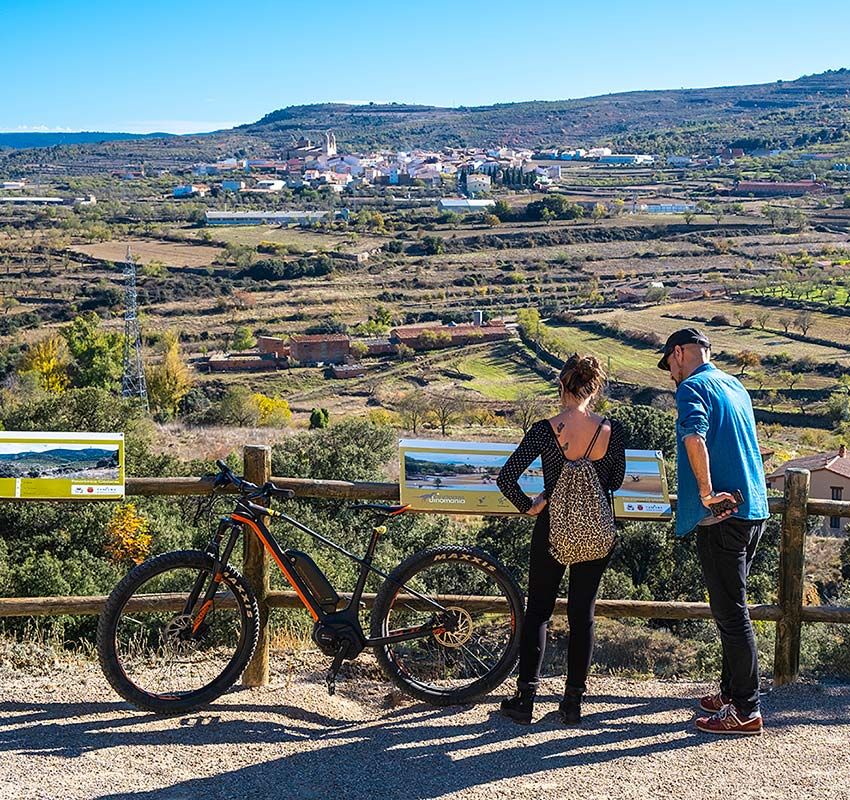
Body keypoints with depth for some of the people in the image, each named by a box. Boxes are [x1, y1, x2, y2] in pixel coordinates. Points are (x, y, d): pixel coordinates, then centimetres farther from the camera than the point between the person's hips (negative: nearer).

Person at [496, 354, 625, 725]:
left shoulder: (545, 430, -16)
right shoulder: (612, 431, -10)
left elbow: (506, 477, -19)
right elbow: (615, 482, 3)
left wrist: (528, 506, -4)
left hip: (553, 527, -2)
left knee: (538, 610, 12)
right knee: (582, 612, 12)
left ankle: (525, 698, 13)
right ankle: (573, 702, 17)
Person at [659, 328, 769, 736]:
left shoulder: (692, 387, -9)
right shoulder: (735, 386, 18)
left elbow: (694, 437, -27)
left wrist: (706, 493, -23)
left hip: (722, 514, -9)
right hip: (753, 510, 9)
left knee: (731, 612, -3)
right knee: (731, 607, 18)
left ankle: (745, 710, 2)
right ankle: (732, 693, 28)